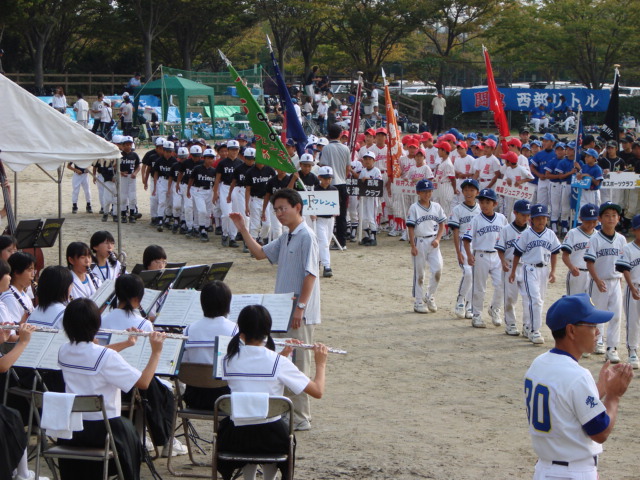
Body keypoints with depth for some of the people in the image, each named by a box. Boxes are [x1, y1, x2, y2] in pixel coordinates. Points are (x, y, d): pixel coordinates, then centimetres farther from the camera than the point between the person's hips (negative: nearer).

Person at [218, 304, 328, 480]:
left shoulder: (229, 360, -2)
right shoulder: (278, 362, -12)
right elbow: (318, 391, -8)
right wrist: (321, 363, 7)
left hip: (234, 439, 2)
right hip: (271, 439, -2)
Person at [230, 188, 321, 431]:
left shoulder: (306, 236, -15)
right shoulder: (285, 238, 14)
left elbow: (311, 274, -19)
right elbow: (260, 253, 20)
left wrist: (300, 307, -22)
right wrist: (243, 230, 11)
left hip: (300, 314, -9)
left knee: (298, 365, -3)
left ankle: (301, 418, 3)